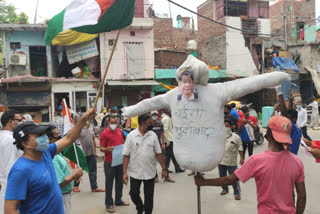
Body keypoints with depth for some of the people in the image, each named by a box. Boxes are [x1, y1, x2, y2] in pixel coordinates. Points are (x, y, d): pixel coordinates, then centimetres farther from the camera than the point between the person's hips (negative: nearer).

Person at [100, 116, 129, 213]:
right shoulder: (104, 133, -10)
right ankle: (109, 204, 14)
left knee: (120, 181, 16)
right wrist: (107, 149, -30)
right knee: (109, 182, 3)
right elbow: (101, 148, -10)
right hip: (109, 162, -6)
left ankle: (118, 200, 32)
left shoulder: (119, 131, 9)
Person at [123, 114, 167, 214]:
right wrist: (125, 172, -9)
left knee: (149, 196, 9)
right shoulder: (131, 136, -8)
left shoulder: (153, 135, -2)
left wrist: (164, 169, 1)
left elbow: (158, 153, 2)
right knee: (134, 194, 11)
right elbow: (126, 155, -6)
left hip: (150, 172, 1)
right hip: (135, 172, -1)